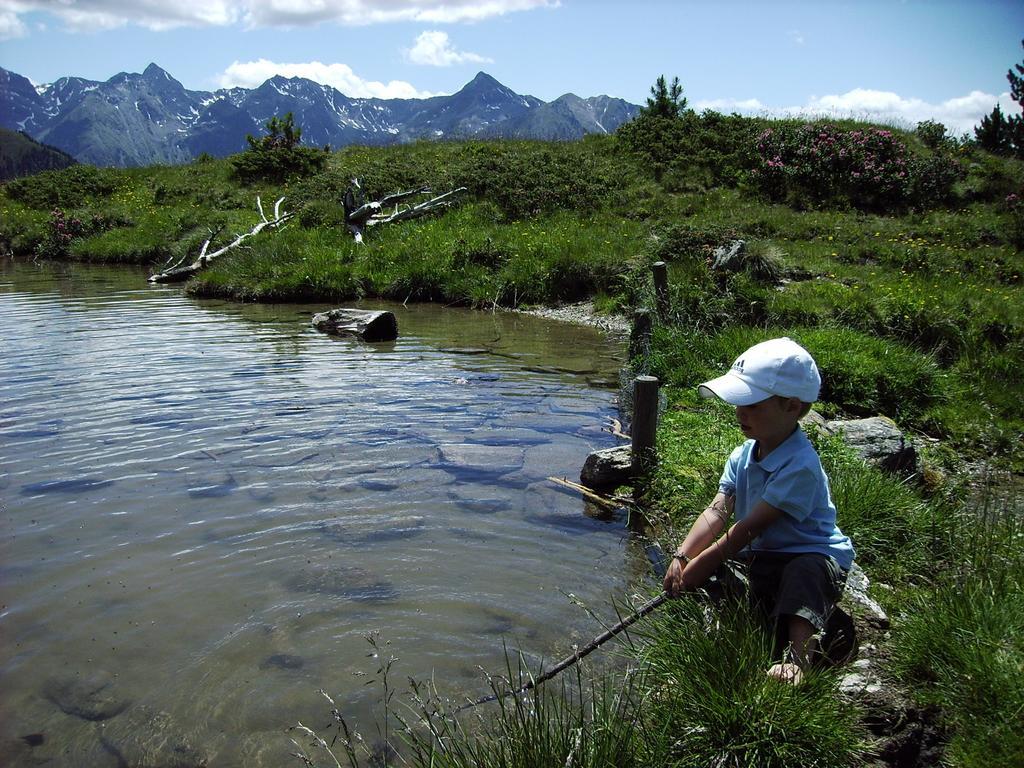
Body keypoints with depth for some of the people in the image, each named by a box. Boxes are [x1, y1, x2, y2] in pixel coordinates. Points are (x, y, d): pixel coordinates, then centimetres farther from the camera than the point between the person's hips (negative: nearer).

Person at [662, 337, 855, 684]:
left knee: (805, 571, -39)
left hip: (812, 556, -8)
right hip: (759, 557, 8)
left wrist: (699, 566, -26)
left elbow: (751, 527, -29)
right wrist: (682, 557, -22)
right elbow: (717, 511, -8)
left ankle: (798, 653, -42)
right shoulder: (744, 455, 0)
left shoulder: (800, 465, -27)